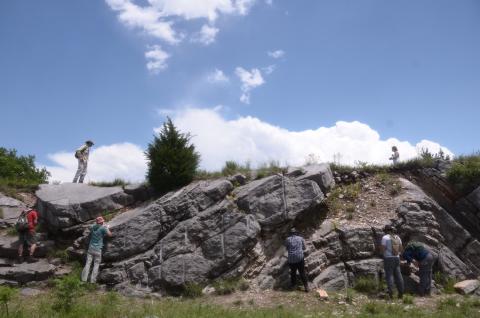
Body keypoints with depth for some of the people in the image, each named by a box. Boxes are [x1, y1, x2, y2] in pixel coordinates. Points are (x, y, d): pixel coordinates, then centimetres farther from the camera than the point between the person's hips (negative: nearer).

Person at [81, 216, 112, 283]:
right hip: (97, 249, -4)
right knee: (96, 265, 3)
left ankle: (84, 278, 6)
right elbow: (110, 235, -5)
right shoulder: (103, 228, -10)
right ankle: (92, 280, 2)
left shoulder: (92, 227, 6)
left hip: (91, 248, 4)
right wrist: (107, 228, 9)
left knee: (88, 263, 7)